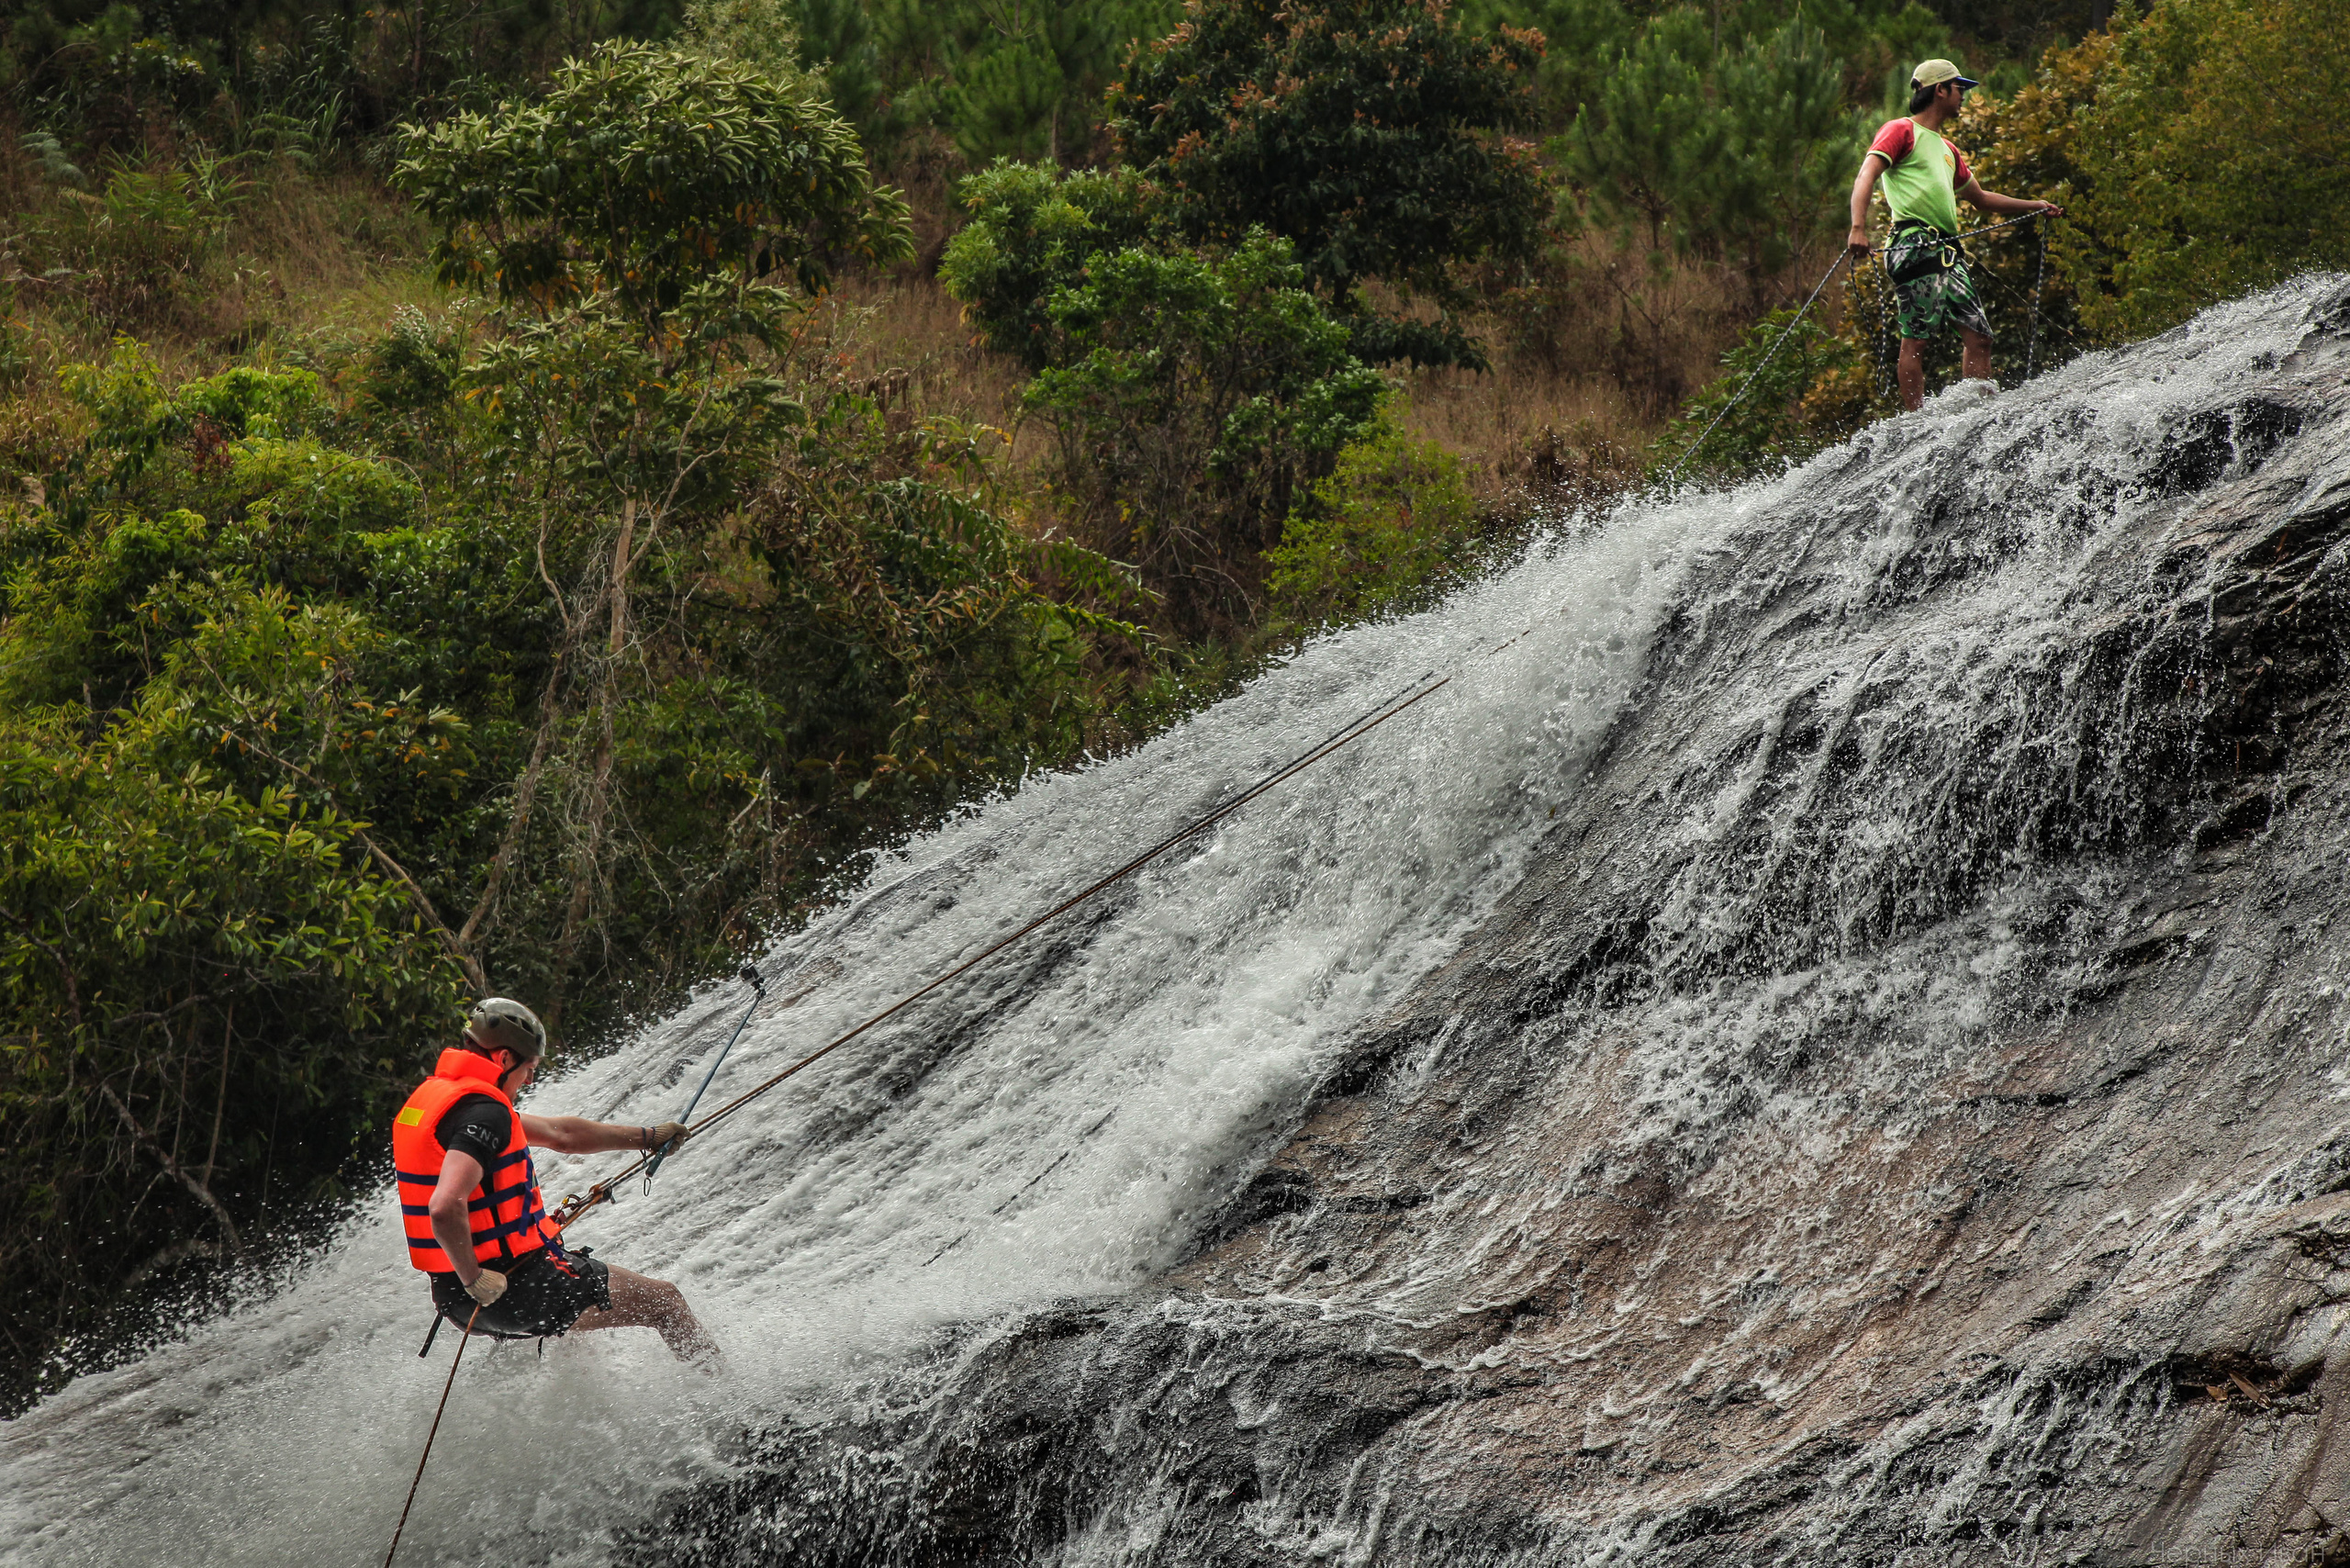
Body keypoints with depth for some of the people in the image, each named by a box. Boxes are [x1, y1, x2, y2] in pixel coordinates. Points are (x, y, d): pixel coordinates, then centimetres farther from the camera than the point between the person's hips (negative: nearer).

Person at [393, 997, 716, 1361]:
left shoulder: (432, 1095, 12)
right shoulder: (484, 1112, -21)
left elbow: (558, 1133, 21)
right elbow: (445, 1206, -36)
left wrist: (648, 1137, 26)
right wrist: (474, 1279, -22)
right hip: (514, 1289, -10)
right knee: (665, 1300, 3)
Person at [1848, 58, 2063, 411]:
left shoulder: (1947, 151, 30)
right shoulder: (1902, 131, 4)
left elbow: (1980, 197, 43)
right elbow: (1866, 177, -11)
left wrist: (2033, 206, 43)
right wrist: (1859, 228, -27)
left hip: (1949, 253, 9)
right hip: (1915, 246, -9)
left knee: (1979, 338, -1)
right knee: (1916, 339, -14)